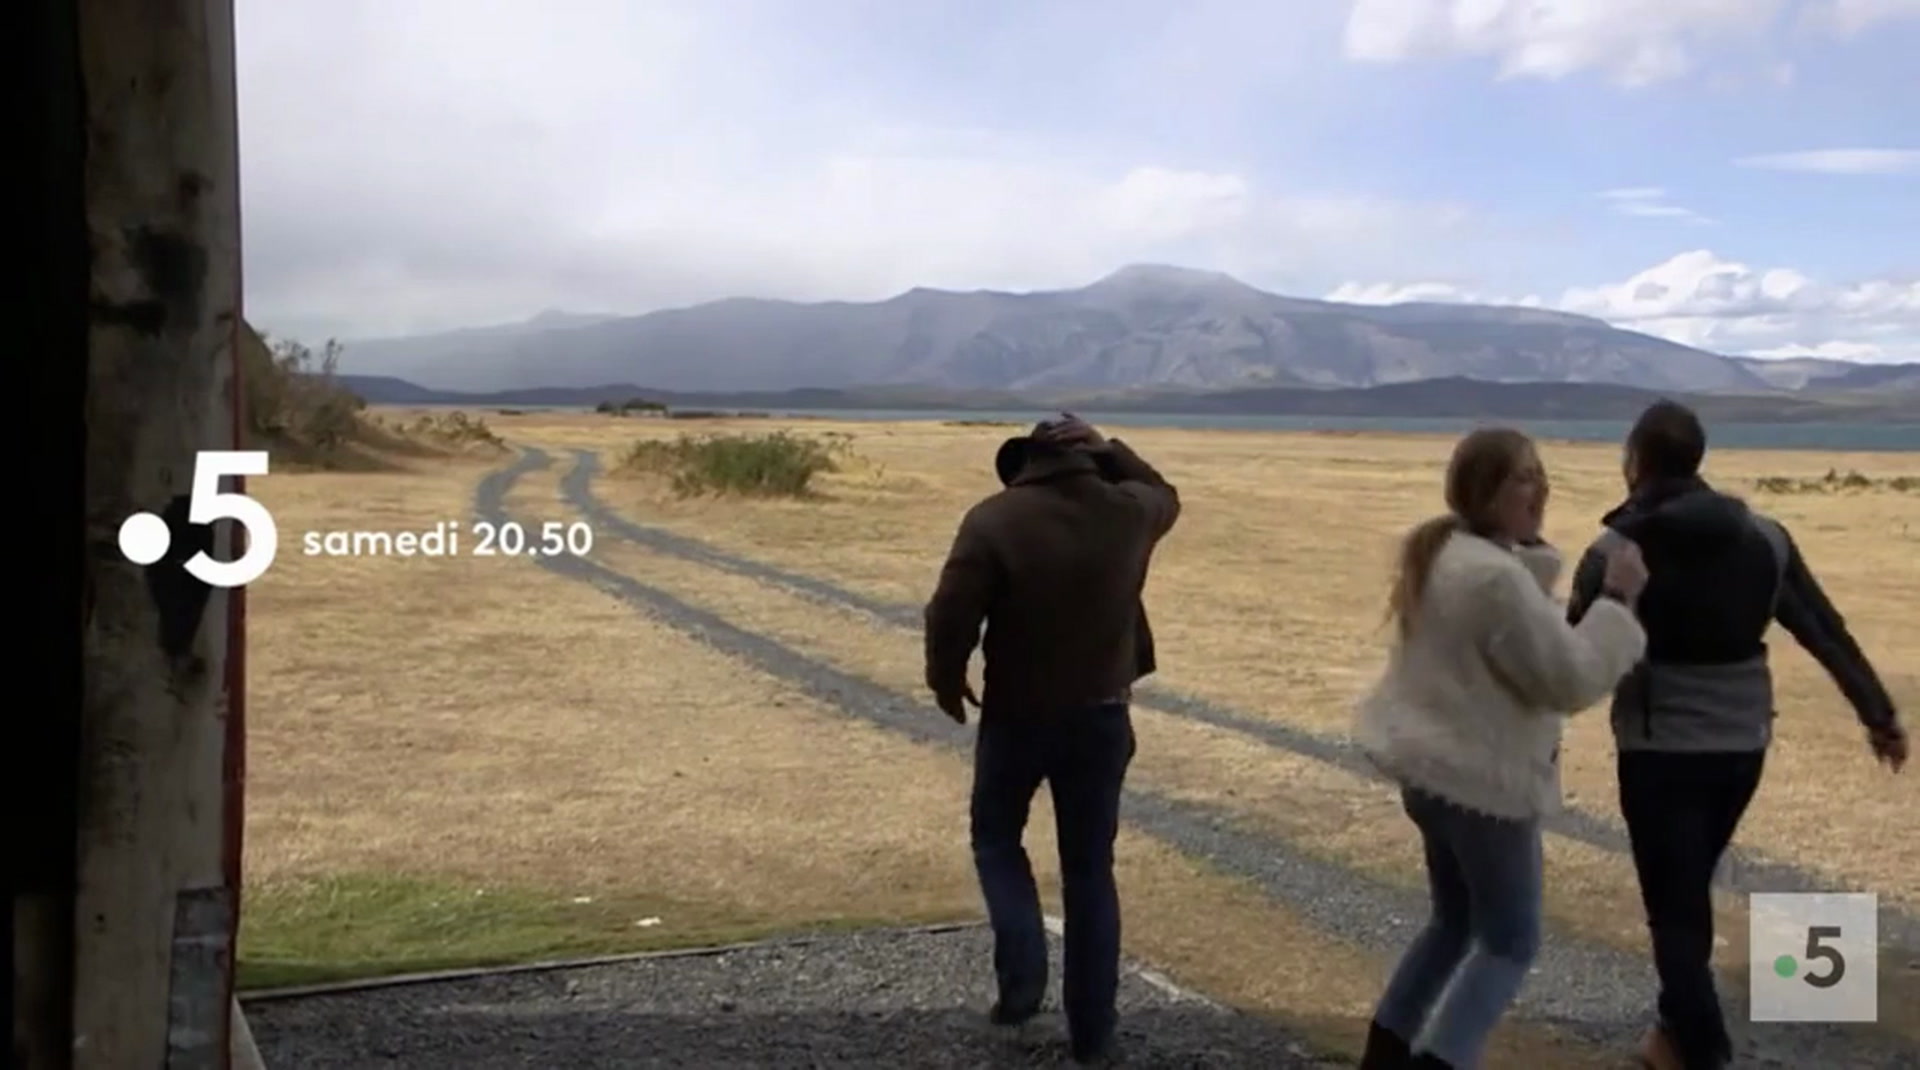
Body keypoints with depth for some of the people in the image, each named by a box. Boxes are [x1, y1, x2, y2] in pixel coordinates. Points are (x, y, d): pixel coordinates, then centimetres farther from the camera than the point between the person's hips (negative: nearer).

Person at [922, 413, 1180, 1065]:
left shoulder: (994, 520, -14)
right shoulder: (1129, 511, -2)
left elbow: (951, 615, -16)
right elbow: (1165, 495, 23)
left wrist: (946, 680, 2)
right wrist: (1109, 451, 11)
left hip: (1017, 714, -3)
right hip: (1102, 716, 3)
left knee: (996, 836, 22)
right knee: (1090, 869, 12)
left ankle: (1022, 975, 5)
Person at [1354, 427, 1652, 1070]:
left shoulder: (1441, 554, 8)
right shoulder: (1495, 577, -25)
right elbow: (1571, 678, -22)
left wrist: (1535, 553, 7)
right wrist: (1617, 601, -13)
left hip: (1431, 765, 10)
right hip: (1482, 777, -10)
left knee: (1455, 922, 23)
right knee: (1510, 941, 4)